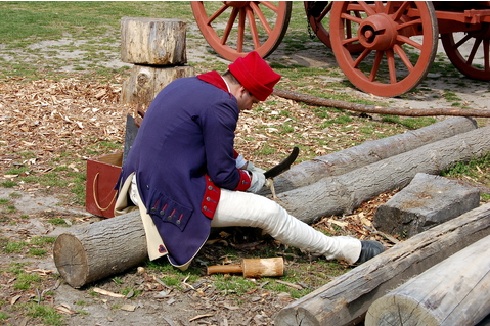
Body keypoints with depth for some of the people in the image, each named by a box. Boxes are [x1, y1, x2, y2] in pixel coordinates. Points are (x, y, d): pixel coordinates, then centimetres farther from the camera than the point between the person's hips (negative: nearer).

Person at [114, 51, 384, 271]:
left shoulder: (187, 85, 10)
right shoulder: (220, 105, -17)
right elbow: (223, 175, -13)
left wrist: (243, 164, 20)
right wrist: (251, 180, 7)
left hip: (142, 182, 10)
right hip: (172, 196, -10)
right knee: (269, 212, -6)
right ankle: (344, 250, 10)